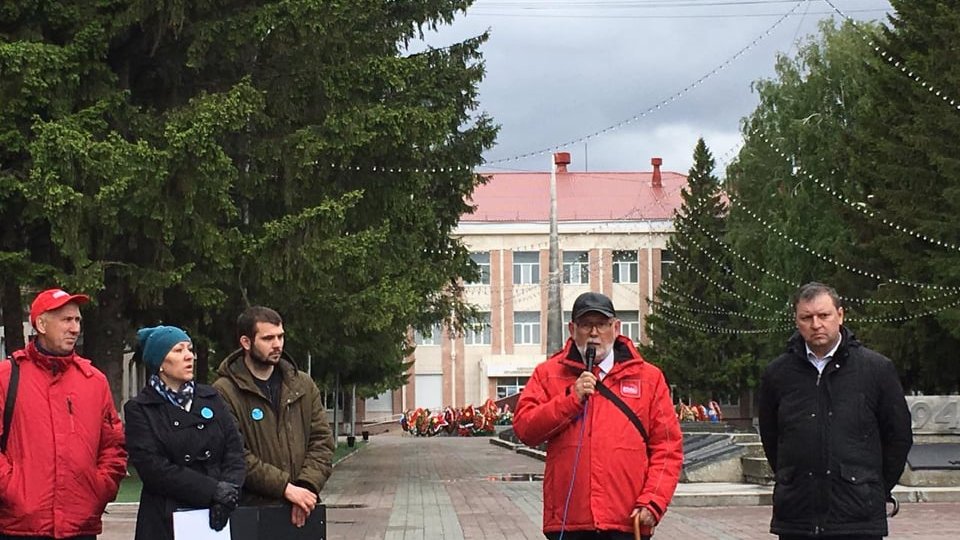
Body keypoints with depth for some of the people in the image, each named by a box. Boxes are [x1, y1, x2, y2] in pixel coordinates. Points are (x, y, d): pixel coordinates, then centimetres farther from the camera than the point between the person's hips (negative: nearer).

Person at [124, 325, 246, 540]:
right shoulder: (139, 410, 2)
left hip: (218, 517, 3)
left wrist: (229, 489, -12)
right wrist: (214, 490, -14)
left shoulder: (211, 399, 15)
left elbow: (235, 452, 8)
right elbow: (153, 468, -9)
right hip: (166, 521, -3)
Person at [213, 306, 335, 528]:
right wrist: (285, 487, -17)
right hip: (251, 508, -5)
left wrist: (306, 486, -9)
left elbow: (322, 440, 8)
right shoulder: (225, 393, -7)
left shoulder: (303, 385, 12)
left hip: (303, 511, 5)